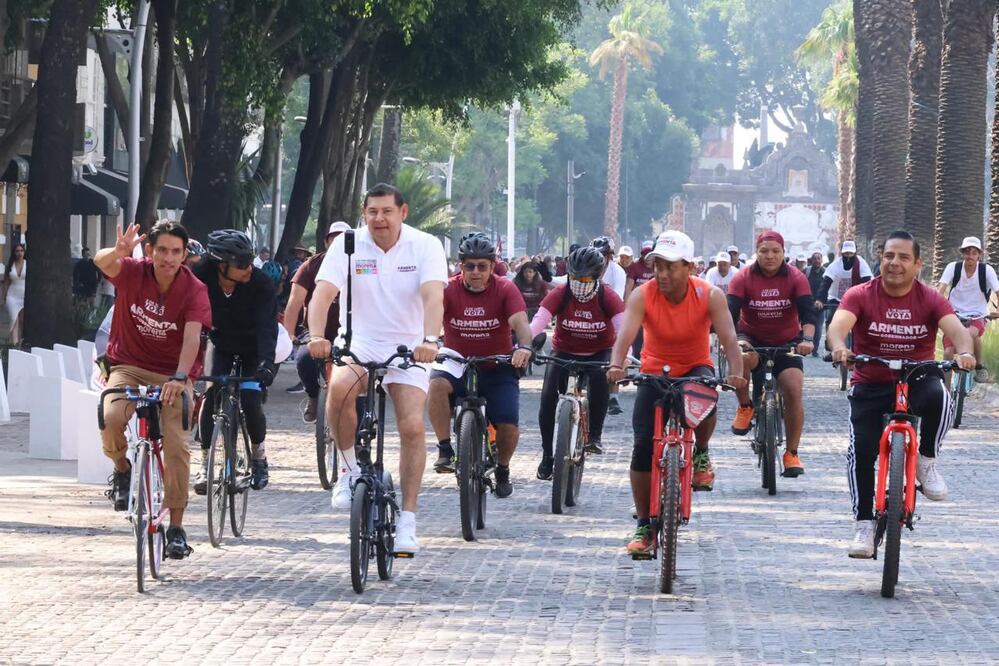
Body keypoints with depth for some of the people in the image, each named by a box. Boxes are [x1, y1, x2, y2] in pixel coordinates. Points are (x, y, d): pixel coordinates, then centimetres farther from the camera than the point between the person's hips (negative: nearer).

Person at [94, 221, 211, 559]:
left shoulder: (194, 290, -14)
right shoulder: (133, 272, -11)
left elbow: (192, 337, -25)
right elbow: (101, 261, -31)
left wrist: (180, 378, -42)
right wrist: (118, 251, -56)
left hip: (172, 374, 0)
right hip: (129, 365, 0)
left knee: (176, 445, -14)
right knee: (110, 418, -29)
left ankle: (176, 527, -1)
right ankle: (122, 468, 4)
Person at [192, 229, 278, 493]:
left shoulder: (260, 283, -28)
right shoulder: (202, 278, -24)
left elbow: (266, 325, -35)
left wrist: (266, 362, -49)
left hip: (254, 349, -1)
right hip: (222, 345, 1)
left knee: (251, 401, -15)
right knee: (211, 395, -18)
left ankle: (258, 455, 13)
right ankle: (205, 464, -8)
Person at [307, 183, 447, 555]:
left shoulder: (425, 246, -9)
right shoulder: (348, 246, -7)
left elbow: (433, 296, -24)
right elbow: (323, 292, -19)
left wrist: (430, 340, -42)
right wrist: (316, 336, -38)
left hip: (408, 347, 0)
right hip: (359, 342, 0)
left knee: (412, 426, -16)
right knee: (339, 388, -33)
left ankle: (408, 521, -6)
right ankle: (350, 467, -10)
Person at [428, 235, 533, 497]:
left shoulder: (505, 290, -8)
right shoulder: (449, 290, -8)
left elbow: (520, 322, -23)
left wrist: (524, 347, -45)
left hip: (498, 368, 0)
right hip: (458, 364, 0)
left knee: (508, 426, -15)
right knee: (437, 384, -34)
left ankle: (502, 470, 17)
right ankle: (445, 450, -24)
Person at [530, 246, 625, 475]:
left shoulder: (608, 297, -19)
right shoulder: (560, 294, -18)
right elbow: (538, 321, -31)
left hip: (598, 354, -1)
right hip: (564, 352, 1)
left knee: (600, 376, -35)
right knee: (548, 397, -19)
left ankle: (594, 435, -22)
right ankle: (547, 455, -2)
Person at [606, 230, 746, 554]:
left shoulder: (710, 296, -18)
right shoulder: (642, 296, -18)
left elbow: (728, 337, -28)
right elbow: (626, 333, -32)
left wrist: (736, 372, -47)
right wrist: (616, 366, -52)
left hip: (695, 369, -1)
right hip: (655, 371, 1)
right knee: (643, 446, -11)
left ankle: (702, 454, -5)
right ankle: (644, 527, 0)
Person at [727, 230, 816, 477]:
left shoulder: (796, 278, -11)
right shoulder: (743, 278, -13)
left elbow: (807, 311, -21)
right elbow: (731, 312, -23)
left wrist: (807, 339, -40)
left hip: (786, 342, 1)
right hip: (752, 340, -1)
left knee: (794, 391, -16)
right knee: (742, 358, -36)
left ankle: (792, 453, -4)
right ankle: (745, 408, -11)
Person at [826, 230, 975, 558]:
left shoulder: (930, 299, -6)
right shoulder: (861, 296, -8)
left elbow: (956, 328, -21)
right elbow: (837, 325, -24)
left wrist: (964, 351, -45)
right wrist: (839, 348, -49)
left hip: (917, 379, 0)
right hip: (871, 385, 0)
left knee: (939, 398, -34)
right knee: (861, 448, -16)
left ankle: (926, 462, -7)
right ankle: (863, 525, -3)